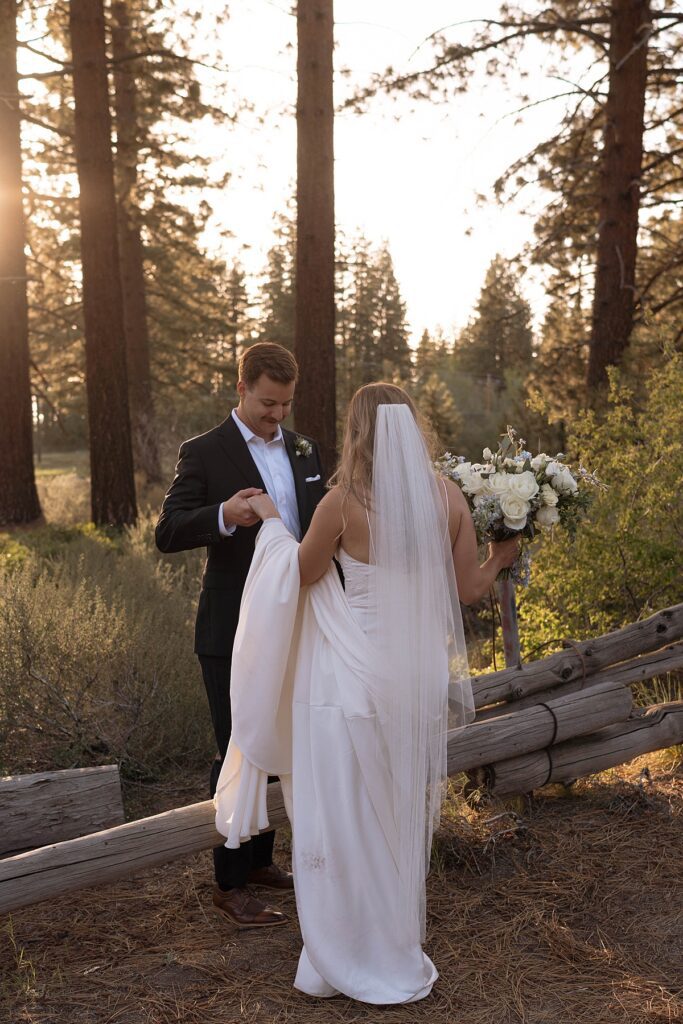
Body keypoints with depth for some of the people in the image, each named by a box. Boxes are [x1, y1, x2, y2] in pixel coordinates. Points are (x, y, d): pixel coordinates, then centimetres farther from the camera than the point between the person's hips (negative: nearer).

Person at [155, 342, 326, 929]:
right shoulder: (204, 453, -8)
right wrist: (223, 517, -33)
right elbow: (168, 534, -14)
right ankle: (230, 885, 15)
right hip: (233, 633, -6)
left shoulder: (304, 451, 9)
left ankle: (260, 860, 34)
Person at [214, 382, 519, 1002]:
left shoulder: (345, 500, -12)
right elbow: (470, 589, 4)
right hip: (421, 677, 5)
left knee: (346, 818, 11)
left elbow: (301, 574, 2)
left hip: (356, 676, -4)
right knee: (403, 816, 21)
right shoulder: (448, 496, -2)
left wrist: (272, 520, 17)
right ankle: (398, 948, 38)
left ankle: (353, 957, 25)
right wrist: (501, 558, 24)